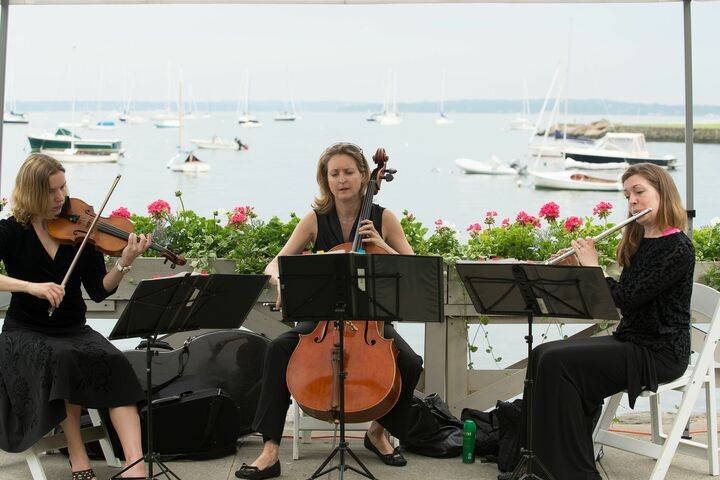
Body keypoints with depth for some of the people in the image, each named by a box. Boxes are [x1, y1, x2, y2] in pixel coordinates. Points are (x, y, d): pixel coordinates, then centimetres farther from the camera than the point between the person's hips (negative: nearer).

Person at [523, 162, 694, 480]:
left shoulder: (678, 249, -15)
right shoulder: (638, 243, 13)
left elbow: (627, 298, -22)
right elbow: (621, 301, 14)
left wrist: (592, 267, -10)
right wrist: (578, 268, 6)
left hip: (660, 353, -9)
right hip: (628, 340, 9)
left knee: (559, 362, -21)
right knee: (542, 354, -2)